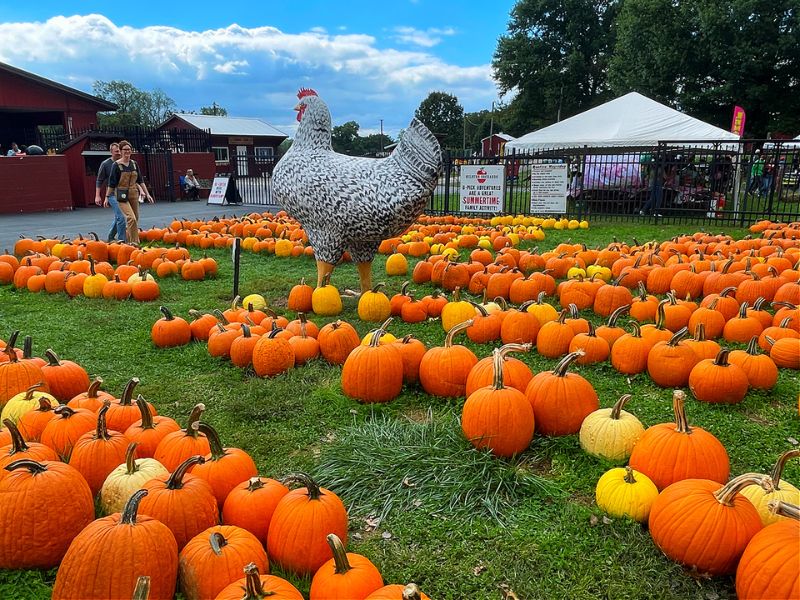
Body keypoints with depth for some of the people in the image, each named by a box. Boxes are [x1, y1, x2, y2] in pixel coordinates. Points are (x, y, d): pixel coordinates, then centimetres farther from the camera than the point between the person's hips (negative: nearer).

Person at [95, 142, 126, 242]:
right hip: (112, 194, -5)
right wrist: (97, 196, -4)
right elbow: (99, 181, 1)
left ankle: (109, 238, 30)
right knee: (121, 217, -15)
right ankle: (121, 240, -10)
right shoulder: (105, 164, -4)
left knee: (118, 218, 14)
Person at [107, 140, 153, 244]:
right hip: (122, 195, -6)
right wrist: (107, 197, -5)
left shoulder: (134, 164, 9)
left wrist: (147, 194, 12)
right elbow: (112, 183, -5)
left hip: (134, 194, 6)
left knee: (135, 219, 9)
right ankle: (134, 242, -13)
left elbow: (140, 181, 15)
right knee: (131, 218, -19)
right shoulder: (117, 165, -6)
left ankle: (128, 240, 25)